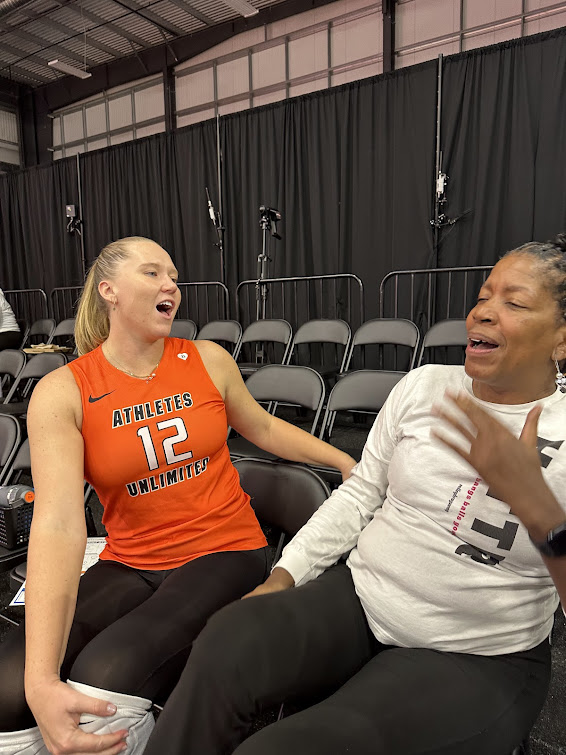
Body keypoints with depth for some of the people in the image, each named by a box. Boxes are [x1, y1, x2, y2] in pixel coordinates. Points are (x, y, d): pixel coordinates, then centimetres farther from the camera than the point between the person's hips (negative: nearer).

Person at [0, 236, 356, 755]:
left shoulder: (209, 360, -1)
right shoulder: (63, 392, -8)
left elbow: (263, 428, 16)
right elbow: (59, 524, -18)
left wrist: (348, 462, 13)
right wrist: (42, 682, -27)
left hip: (224, 554, 0)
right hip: (128, 565, 1)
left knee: (105, 679, -24)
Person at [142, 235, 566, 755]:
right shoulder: (424, 384, 2)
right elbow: (361, 492, 5)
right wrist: (283, 577, -1)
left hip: (477, 660, -2)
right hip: (356, 596, 3)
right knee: (228, 642, -26)